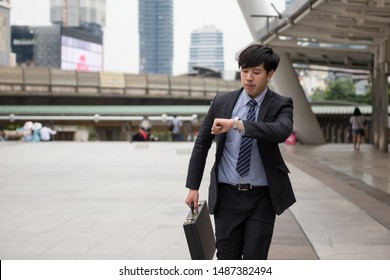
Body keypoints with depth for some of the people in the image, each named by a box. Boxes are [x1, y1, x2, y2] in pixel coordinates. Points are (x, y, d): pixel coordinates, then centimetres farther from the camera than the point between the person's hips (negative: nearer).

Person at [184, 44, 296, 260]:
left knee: (255, 261, -1)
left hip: (262, 197, -2)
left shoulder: (280, 105, -5)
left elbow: (282, 131, -28)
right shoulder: (222, 102, 2)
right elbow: (202, 144, 9)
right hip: (226, 195, 2)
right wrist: (193, 186, 6)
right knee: (227, 259, 5)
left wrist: (237, 124, -33)